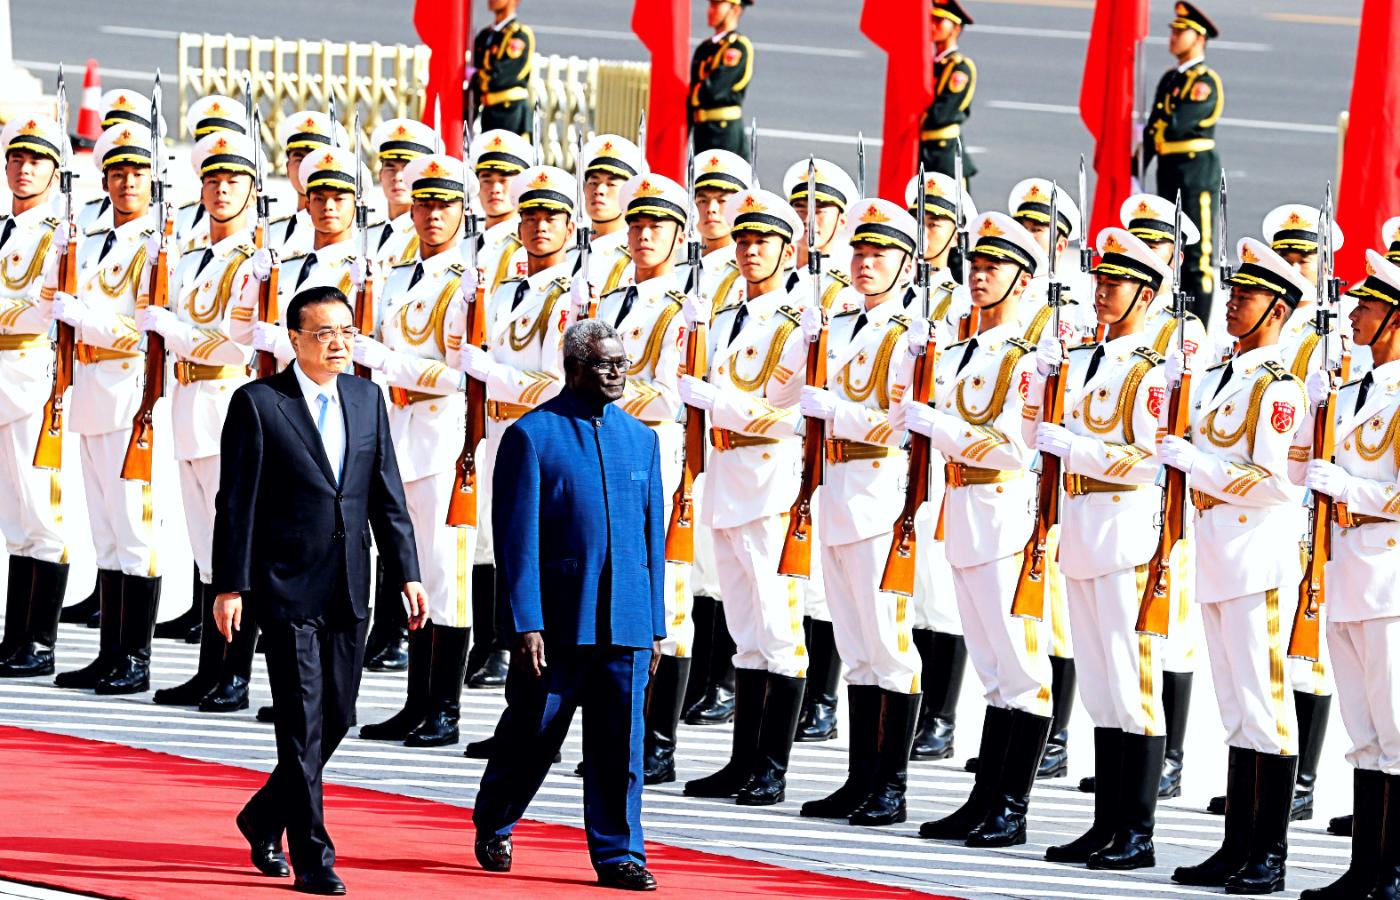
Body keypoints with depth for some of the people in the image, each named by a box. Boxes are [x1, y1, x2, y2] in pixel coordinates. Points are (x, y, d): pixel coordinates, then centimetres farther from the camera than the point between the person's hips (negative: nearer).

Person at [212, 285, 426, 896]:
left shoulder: (366, 399, 10)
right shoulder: (257, 404, -5)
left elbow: (386, 494, 12)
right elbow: (236, 503, -6)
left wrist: (407, 574, 6)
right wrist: (230, 587, -10)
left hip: (348, 592, 5)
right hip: (287, 587, -5)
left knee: (336, 719, 10)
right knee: (302, 725, -7)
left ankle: (265, 818, 31)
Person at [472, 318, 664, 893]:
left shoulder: (640, 439, 12)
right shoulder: (533, 435, -4)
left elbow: (652, 535, 14)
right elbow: (517, 537, -7)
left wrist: (655, 624, 10)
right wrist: (526, 624, -12)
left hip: (627, 624, 4)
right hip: (558, 623, -4)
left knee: (621, 743, 1)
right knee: (531, 736, 7)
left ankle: (618, 853, 6)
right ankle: (493, 829, 28)